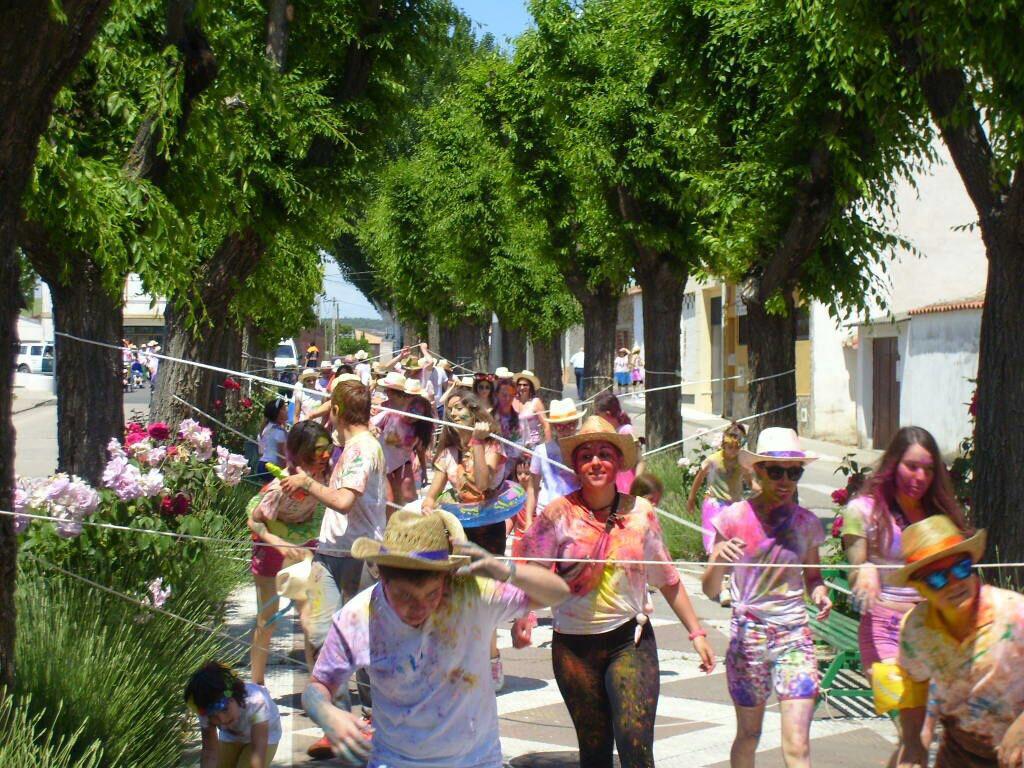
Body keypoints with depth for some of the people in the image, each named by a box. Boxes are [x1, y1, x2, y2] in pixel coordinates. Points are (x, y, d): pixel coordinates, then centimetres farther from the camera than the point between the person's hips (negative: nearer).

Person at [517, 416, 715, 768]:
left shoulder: (640, 512, 0)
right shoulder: (559, 514, -5)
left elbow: (667, 579, 10)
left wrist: (696, 632, 11)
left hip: (630, 640, 0)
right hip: (574, 646, 0)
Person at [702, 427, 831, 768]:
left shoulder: (806, 522, 4)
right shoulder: (735, 518, -4)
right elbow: (710, 590, -4)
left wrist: (819, 591, -4)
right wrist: (719, 558, -25)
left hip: (795, 636, 1)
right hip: (748, 635, -1)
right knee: (749, 735, 10)